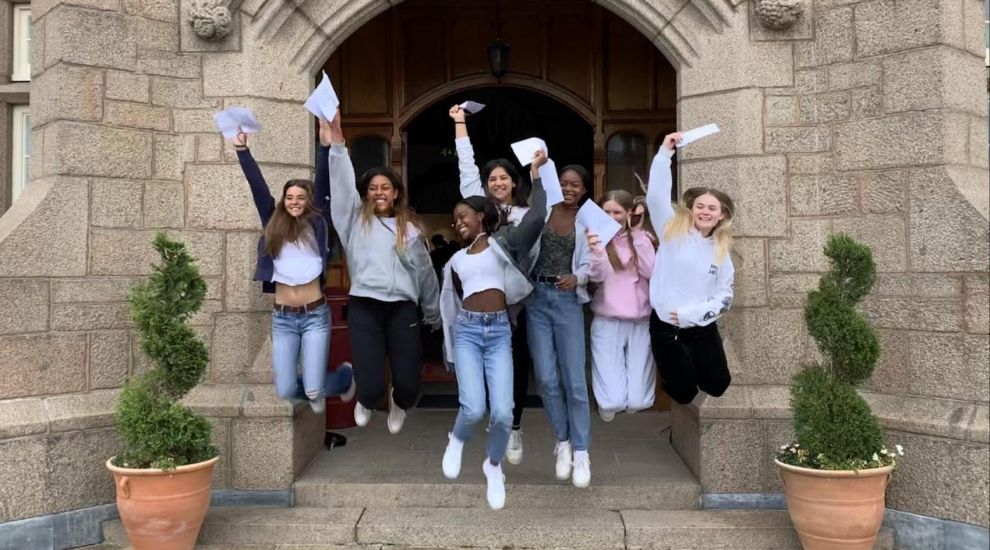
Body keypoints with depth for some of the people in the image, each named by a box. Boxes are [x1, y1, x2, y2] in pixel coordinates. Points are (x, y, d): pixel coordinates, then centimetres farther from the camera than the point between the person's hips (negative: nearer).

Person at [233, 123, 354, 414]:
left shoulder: (317, 224, 1)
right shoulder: (273, 224, 7)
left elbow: (323, 186, -8)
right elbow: (258, 187, 3)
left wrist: (325, 146, -17)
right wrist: (242, 150, -3)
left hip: (315, 316, -3)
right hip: (282, 318, 3)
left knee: (314, 390, -5)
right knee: (285, 392, 1)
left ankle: (347, 374, 29)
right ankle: (315, 392, 36)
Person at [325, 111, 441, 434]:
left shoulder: (409, 229, 15)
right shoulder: (356, 219, 12)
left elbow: (425, 272, 18)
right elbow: (342, 183, -1)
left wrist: (434, 317, 20)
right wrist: (337, 141, -12)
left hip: (403, 308, 1)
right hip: (364, 307, -1)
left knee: (408, 384, -6)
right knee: (371, 385, -10)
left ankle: (398, 403, 34)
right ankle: (365, 401, 31)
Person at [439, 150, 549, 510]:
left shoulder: (503, 243, 9)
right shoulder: (456, 260, 17)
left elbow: (537, 217, -7)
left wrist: (535, 173, 0)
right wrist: (450, 349, 22)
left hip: (499, 332, -1)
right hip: (467, 331, 1)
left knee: (502, 412, -11)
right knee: (473, 408, -18)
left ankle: (494, 467, 19)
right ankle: (457, 441, 18)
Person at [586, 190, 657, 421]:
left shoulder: (641, 238, 6)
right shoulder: (598, 238, -2)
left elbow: (651, 272, -8)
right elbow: (596, 276, -18)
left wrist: (637, 238, -12)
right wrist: (595, 251, -38)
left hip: (641, 323, 2)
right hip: (607, 323, -2)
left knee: (637, 402, -2)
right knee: (612, 402, -12)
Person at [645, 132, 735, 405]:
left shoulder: (721, 250, 3)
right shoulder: (673, 231, -5)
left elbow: (724, 297, 0)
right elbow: (656, 195, -18)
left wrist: (690, 313, -14)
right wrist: (665, 153, -23)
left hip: (702, 328, 3)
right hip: (666, 326, -3)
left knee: (718, 387, 9)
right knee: (684, 393, 4)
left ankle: (692, 367, 40)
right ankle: (676, 370, 38)